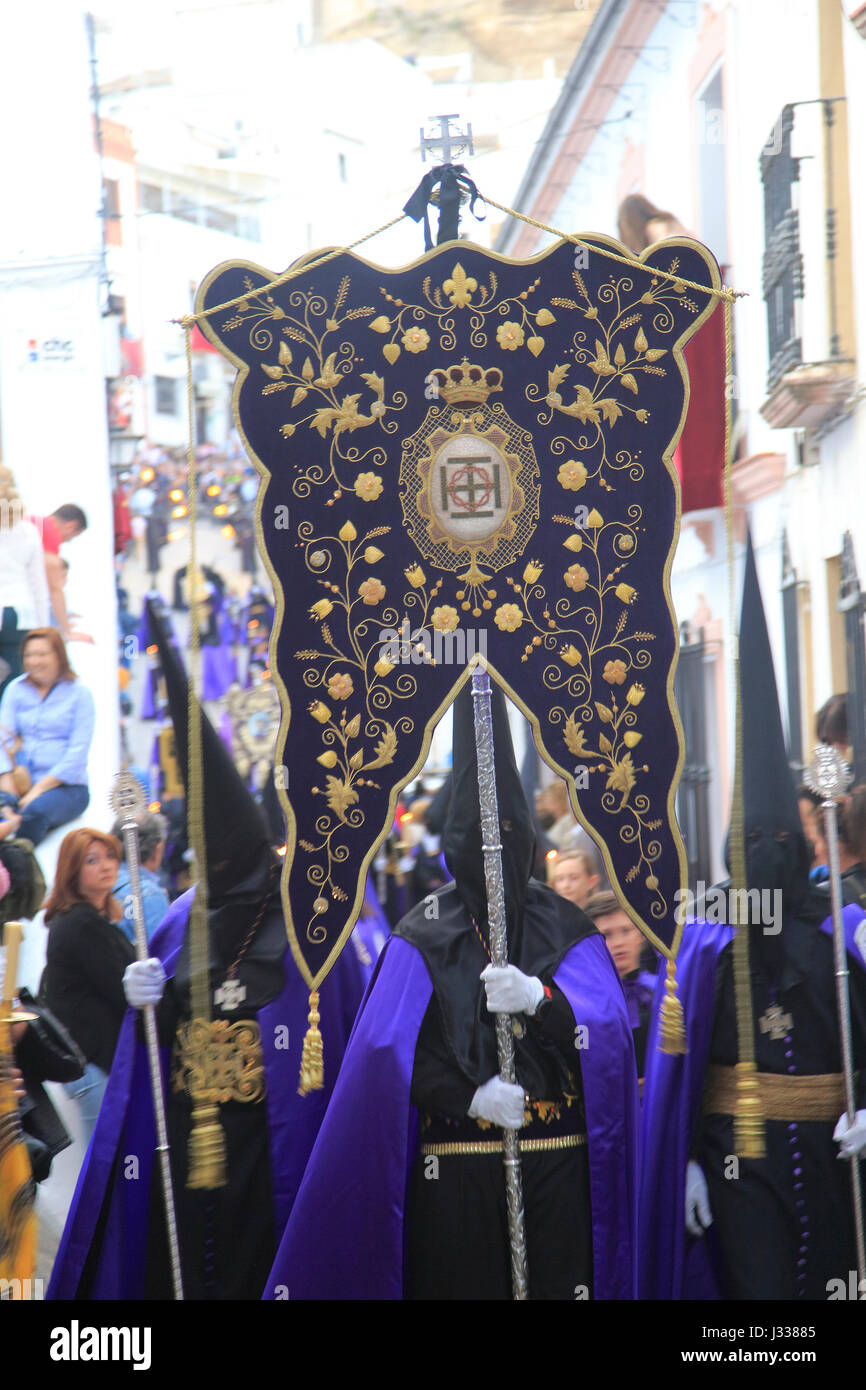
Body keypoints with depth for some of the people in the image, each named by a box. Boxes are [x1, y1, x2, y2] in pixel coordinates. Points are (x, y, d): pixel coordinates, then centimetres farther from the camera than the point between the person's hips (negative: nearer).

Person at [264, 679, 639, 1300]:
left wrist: (540, 998, -20)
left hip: (556, 1172, 1)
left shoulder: (564, 928, 9)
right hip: (455, 1173, -1)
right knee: (461, 1283, -1)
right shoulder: (425, 937, 4)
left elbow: (611, 1029, -3)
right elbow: (388, 1049, -6)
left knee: (555, 1282, -1)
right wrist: (467, 1097, -18)